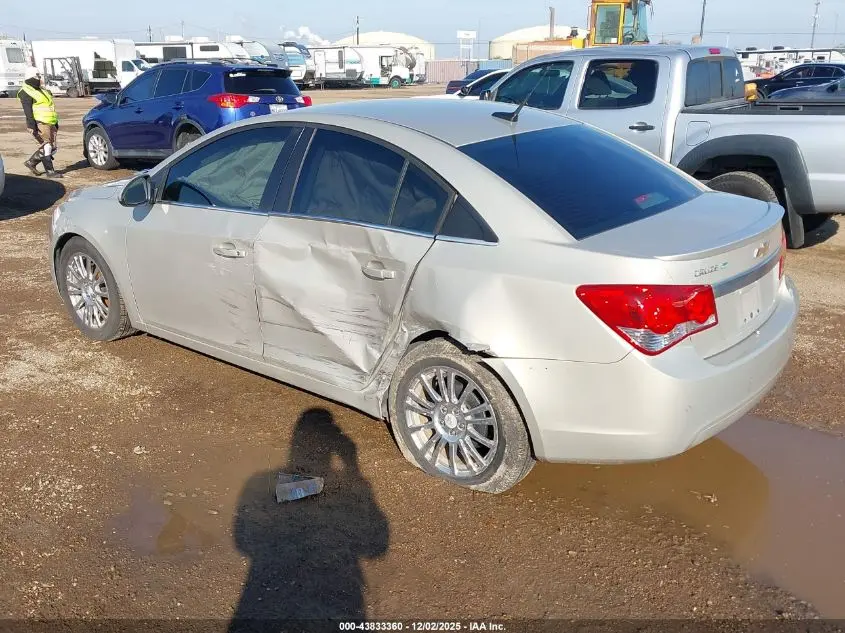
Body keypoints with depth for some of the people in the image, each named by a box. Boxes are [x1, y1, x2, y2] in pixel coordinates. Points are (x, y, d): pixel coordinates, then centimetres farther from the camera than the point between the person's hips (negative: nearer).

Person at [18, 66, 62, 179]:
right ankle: (50, 171, -7)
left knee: (53, 148, 7)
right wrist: (31, 125, -22)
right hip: (40, 123, -9)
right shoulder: (26, 92, -4)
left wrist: (56, 123, 25)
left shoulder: (42, 90, 23)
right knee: (46, 147, -10)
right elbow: (27, 111, -13)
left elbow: (50, 107, 26)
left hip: (50, 123, 9)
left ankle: (31, 162, 20)